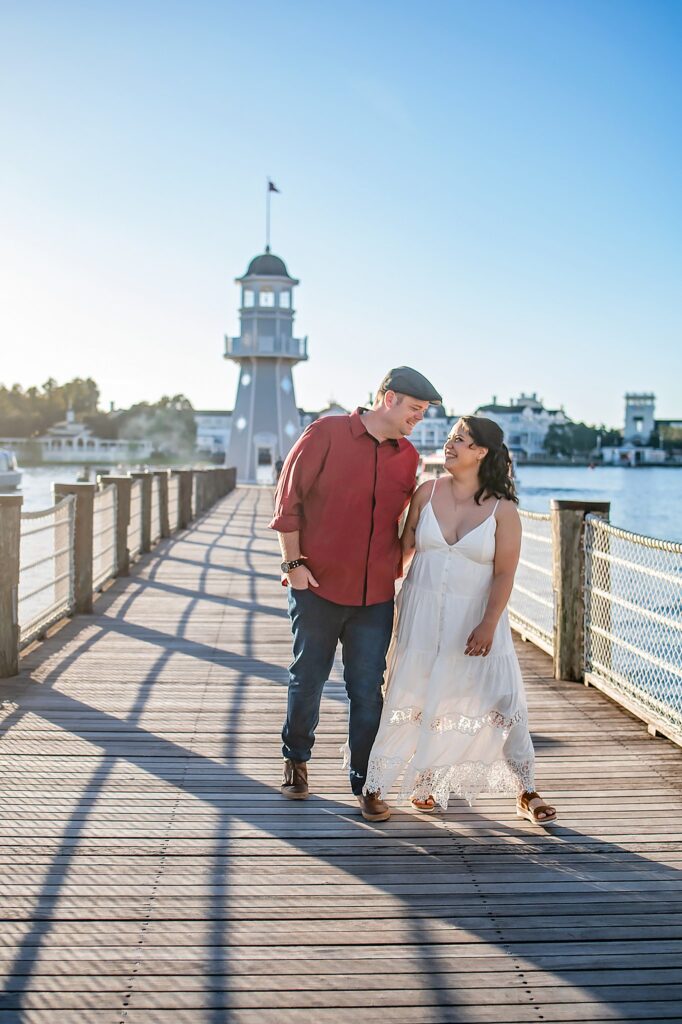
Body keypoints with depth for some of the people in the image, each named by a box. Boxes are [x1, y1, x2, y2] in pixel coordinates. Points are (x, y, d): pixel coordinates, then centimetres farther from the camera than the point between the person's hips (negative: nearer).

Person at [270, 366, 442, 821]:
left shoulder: (408, 457, 6)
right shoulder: (327, 433, -7)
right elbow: (289, 499, -5)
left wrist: (398, 574, 10)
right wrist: (294, 563, -9)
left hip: (375, 596, 3)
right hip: (317, 585, -3)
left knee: (368, 691, 4)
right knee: (308, 680, 11)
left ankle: (365, 782, 15)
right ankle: (296, 759, 34)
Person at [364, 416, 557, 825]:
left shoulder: (502, 509, -6)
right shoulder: (428, 492, 2)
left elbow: (504, 574, -8)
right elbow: (405, 546, 10)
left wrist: (488, 624, -17)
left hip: (474, 617, -2)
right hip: (423, 614, 3)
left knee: (501, 699, -5)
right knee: (419, 696, 6)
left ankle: (526, 791, 9)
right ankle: (427, 780, 28)